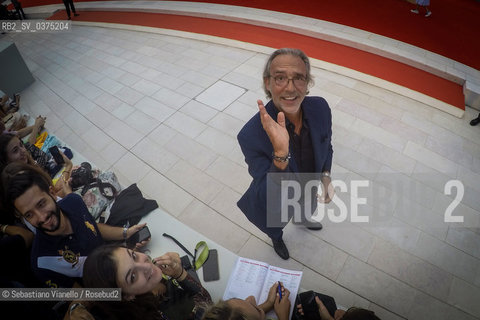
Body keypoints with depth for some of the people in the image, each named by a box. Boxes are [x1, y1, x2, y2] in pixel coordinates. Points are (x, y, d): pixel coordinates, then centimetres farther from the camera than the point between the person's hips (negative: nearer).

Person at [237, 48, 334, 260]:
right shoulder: (251, 135, -41)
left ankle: (302, 220, 77)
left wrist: (325, 176, -16)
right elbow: (268, 201, -39)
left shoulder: (320, 107, -25)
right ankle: (277, 239, 70)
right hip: (276, 202, -3)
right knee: (275, 226, 32)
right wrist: (280, 154, -54)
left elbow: (326, 145, -2)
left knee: (307, 210, 38)